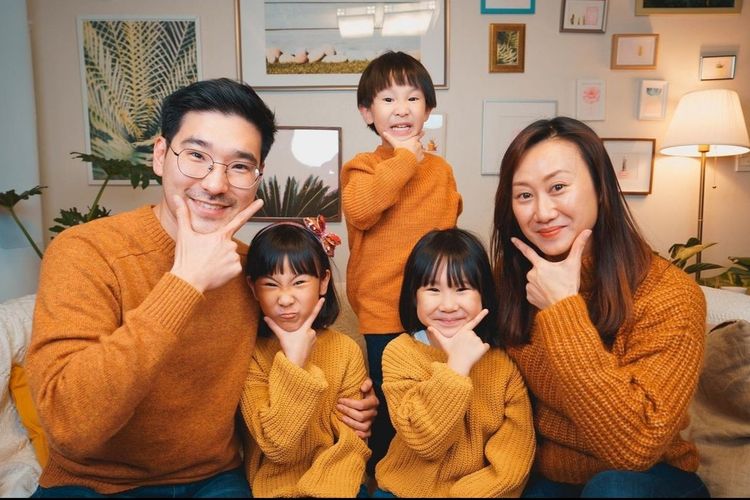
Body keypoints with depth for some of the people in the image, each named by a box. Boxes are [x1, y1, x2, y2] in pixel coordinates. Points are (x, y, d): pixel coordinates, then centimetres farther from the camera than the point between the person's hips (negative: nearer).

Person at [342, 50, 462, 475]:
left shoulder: (441, 169, 7)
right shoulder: (364, 166, -5)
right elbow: (359, 210, -26)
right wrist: (404, 160, -18)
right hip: (384, 313, -4)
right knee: (388, 408, 8)